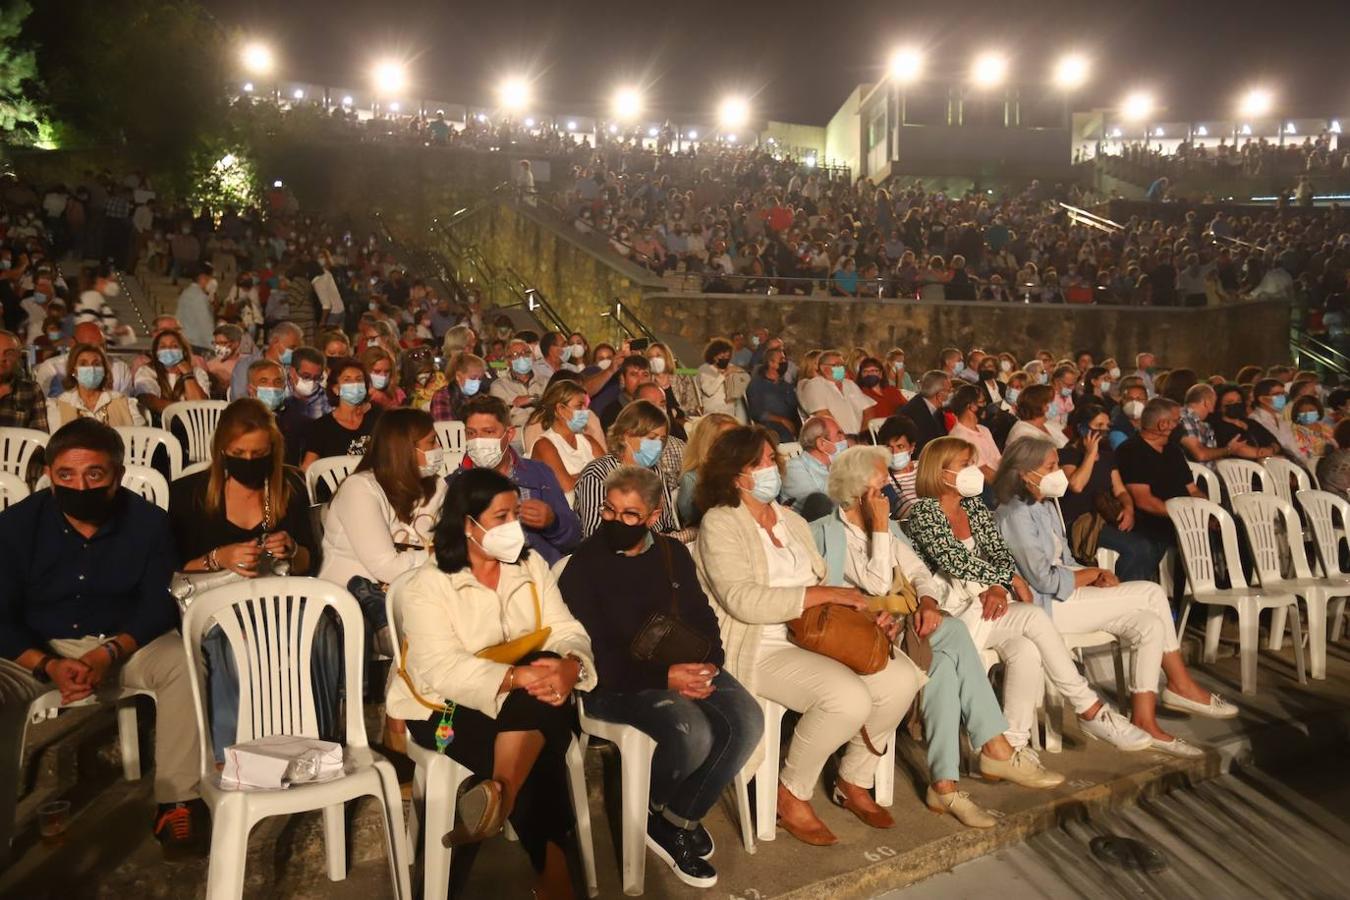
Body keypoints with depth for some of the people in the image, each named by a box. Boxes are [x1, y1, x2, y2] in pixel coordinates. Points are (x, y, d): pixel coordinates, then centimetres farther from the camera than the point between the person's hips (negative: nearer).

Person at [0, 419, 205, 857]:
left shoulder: (148, 521, -7)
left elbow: (157, 607, -9)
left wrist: (108, 654, -28)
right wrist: (50, 666, -25)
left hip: (127, 644, -1)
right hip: (39, 650, 1)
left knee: (184, 660, -30)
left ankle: (176, 801, -22)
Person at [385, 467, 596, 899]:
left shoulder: (532, 566, 6)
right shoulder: (426, 585, -11)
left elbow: (566, 631, -3)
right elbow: (444, 671, -24)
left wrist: (569, 667, -30)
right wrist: (517, 677, -40)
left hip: (524, 702, 4)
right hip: (446, 708, -4)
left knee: (548, 707, -33)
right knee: (537, 757, -30)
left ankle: (502, 796, -23)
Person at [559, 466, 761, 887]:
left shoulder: (673, 553, 12)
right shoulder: (583, 567, -6)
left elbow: (702, 616, 13)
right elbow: (592, 653, -12)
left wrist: (708, 663, -9)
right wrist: (662, 677, -21)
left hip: (685, 668, 6)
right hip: (618, 682, -6)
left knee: (747, 721, -19)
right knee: (692, 733, -30)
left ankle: (680, 817, 0)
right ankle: (653, 811, 4)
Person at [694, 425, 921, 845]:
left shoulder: (793, 521, 18)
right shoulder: (720, 523, -7)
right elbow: (743, 600, -20)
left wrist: (864, 613, -2)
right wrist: (828, 594, -20)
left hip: (815, 638, 7)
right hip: (761, 649, -7)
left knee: (902, 677, -13)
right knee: (849, 697, -29)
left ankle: (854, 780, 9)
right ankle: (790, 795, -5)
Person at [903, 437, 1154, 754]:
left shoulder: (975, 507, 15)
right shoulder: (923, 512, -7)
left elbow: (1002, 554, 7)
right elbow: (956, 561, -17)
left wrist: (999, 587, -14)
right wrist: (1012, 579, -11)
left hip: (986, 603, 6)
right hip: (949, 611, -6)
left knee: (1025, 651, -26)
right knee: (1035, 618, -25)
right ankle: (1092, 711, -15)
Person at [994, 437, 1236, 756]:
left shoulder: (1046, 507, 15)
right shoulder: (1016, 515, -16)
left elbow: (1064, 562, 16)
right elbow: (1044, 580, -20)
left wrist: (1095, 575, -5)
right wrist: (1093, 574, -6)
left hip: (1064, 596, 10)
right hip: (1045, 606, -9)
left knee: (1148, 624, -6)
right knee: (1151, 593, -11)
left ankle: (1144, 722, -2)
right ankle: (1182, 686, 2)